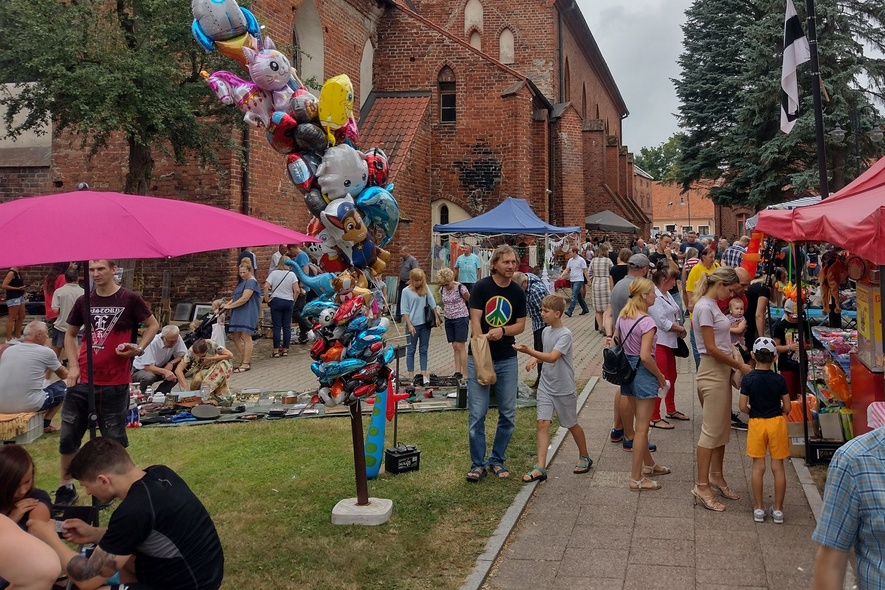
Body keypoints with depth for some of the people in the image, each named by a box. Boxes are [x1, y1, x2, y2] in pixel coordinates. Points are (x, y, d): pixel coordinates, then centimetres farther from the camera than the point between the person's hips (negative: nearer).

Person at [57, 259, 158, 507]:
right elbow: (70, 334, 18)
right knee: (68, 435, 6)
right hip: (82, 380, 3)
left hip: (115, 383, -3)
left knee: (114, 438, 7)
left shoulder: (130, 300, -5)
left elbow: (153, 324, 6)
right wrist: (73, 365, 4)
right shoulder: (84, 302, 5)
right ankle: (66, 487, 22)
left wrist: (139, 348, -10)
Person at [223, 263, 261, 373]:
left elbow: (244, 299, -18)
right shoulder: (243, 282, 22)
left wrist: (230, 306, -11)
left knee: (246, 337, -8)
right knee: (235, 337, 10)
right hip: (239, 314, 10)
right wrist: (227, 304, 4)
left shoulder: (251, 282, -10)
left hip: (248, 314, -10)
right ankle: (245, 359, 18)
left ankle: (246, 364, -6)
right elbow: (236, 297, 22)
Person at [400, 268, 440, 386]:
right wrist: (409, 325, -13)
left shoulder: (425, 288, 3)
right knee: (411, 350, 5)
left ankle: (424, 374, 14)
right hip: (413, 324, -4)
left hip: (425, 323, 4)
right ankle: (411, 376, 9)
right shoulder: (406, 291, -7)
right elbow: (404, 310, -8)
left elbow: (432, 303, 11)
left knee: (423, 350, 9)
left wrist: (436, 317, 8)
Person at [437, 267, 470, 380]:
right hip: (448, 319, 6)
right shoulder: (442, 289, 4)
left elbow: (471, 301, -2)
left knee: (460, 346, -8)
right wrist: (445, 312, 10)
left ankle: (465, 374, -5)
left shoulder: (460, 288, -14)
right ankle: (457, 372, 9)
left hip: (461, 318, -6)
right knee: (455, 347, 7)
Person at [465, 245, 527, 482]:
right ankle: (478, 463, 10)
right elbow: (475, 320, -11)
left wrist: (502, 331, -15)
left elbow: (521, 325, 5)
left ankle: (497, 460, 23)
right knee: (477, 414, -2)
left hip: (507, 359, 4)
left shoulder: (518, 292, 5)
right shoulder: (481, 287, -6)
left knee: (508, 414, 8)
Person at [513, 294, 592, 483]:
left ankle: (584, 458, 35)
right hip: (546, 386, 6)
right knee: (542, 423, -6)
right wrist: (535, 360, 0)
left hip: (564, 389, -5)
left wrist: (528, 351, -41)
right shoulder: (546, 331, 4)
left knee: (572, 424, 12)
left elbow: (552, 357, -31)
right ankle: (540, 468, -7)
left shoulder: (565, 334, -19)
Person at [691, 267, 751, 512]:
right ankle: (702, 486, 2)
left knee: (723, 428, 16)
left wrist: (735, 367, 6)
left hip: (722, 372, 10)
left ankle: (716, 477, 28)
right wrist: (740, 366, -13)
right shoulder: (704, 307, -17)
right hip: (712, 373, -10)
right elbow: (711, 348, -19)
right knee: (711, 430, -5)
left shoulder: (713, 305, 12)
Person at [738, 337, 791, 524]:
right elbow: (787, 408, -3)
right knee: (778, 467, 7)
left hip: (757, 424, -1)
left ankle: (759, 508, 12)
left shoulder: (748, 379, -9)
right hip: (776, 423, 1)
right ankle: (778, 509, 13)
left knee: (758, 467, 7)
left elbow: (743, 407, -10)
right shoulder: (779, 380, -6)